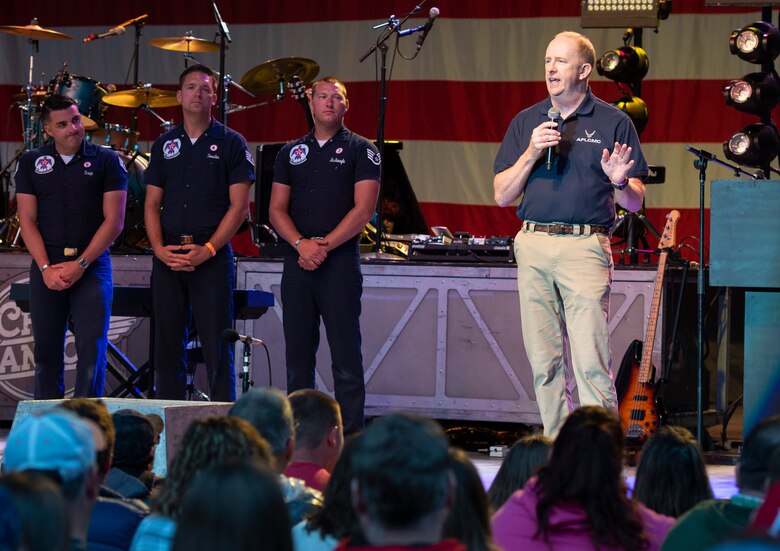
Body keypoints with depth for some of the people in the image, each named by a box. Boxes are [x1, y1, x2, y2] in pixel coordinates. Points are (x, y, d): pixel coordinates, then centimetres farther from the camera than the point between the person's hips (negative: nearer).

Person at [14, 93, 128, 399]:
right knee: (47, 349, 4)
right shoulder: (31, 163, 9)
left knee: (92, 347, -9)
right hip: (46, 267, 2)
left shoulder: (107, 161, 3)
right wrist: (46, 268, -8)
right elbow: (27, 220, 4)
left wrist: (81, 264, -10)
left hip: (92, 266, -2)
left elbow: (114, 221, -2)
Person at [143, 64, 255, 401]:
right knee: (168, 345, 5)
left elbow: (239, 206, -4)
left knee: (217, 346, -6)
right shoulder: (164, 145, 14)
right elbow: (152, 203, 11)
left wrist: (208, 249, -14)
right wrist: (159, 248, -6)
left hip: (213, 256, -4)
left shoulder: (231, 143, 2)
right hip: (168, 257, 4)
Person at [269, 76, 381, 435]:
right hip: (297, 262, 4)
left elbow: (363, 209, -6)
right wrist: (301, 243, -9)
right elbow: (277, 209, 9)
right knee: (297, 356, 6)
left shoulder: (361, 150, 3)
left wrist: (324, 246, -14)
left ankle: (350, 439, -5)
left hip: (341, 260, -4)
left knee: (346, 357, -6)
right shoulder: (291, 153, 15)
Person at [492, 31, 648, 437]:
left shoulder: (613, 123, 5)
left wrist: (620, 182, -17)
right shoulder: (526, 122, 14)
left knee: (591, 364, -11)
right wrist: (531, 153, -5)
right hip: (533, 247, 4)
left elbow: (635, 203, 5)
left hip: (585, 247, -4)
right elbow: (502, 195, 9)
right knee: (544, 362, 5)